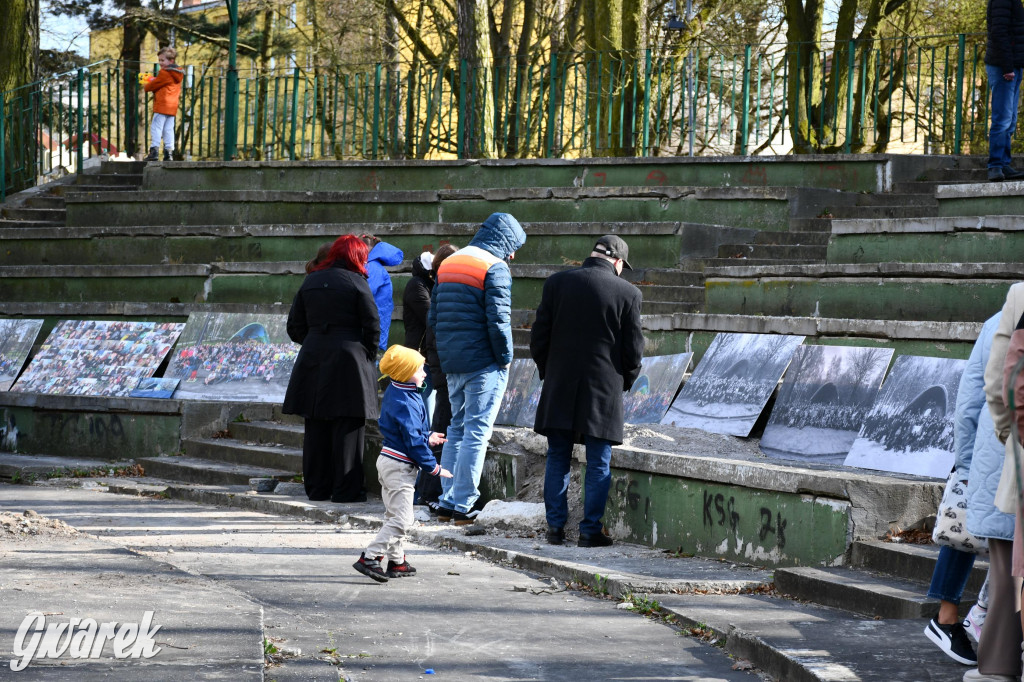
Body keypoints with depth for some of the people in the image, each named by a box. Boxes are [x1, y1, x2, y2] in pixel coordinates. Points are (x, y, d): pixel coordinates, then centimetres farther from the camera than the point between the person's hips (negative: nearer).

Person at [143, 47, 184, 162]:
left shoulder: (164, 73, -11)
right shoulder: (179, 74, 16)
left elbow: (154, 85, -7)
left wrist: (146, 87, 15)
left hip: (162, 105, -8)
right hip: (173, 106, 8)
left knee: (156, 127, -7)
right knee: (169, 129, 7)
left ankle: (154, 150, -13)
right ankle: (169, 151, 2)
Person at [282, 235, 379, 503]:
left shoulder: (310, 282, 10)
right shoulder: (356, 283, -5)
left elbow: (295, 326, 11)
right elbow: (372, 326, -6)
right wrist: (369, 355, 7)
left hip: (312, 360, 5)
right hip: (348, 360, -5)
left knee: (316, 428, 9)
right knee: (347, 428, -2)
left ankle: (317, 487, 13)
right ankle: (346, 489, -3)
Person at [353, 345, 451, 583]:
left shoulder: (395, 392, 9)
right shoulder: (405, 404, -23)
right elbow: (413, 441, -22)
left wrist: (427, 436, 15)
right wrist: (434, 468, -14)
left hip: (388, 461, 11)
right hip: (400, 467, -11)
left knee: (394, 515, 18)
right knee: (401, 519, -9)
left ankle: (397, 562, 27)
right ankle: (369, 558, -13)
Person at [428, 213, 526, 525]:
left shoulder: (447, 264, 14)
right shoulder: (495, 268, -11)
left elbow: (433, 317, 15)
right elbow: (498, 320, -18)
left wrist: (448, 349, 17)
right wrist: (505, 358, -6)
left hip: (451, 362, 8)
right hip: (484, 365, -7)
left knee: (457, 429, 15)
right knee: (476, 432, -4)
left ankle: (447, 502, 16)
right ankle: (463, 506, -5)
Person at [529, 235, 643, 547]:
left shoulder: (557, 283, 0)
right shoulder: (627, 293, -6)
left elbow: (539, 337, 3)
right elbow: (634, 348, -2)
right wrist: (624, 381, 14)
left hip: (559, 389, 2)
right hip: (604, 389, -2)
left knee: (557, 459, 12)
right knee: (598, 464, 5)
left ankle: (555, 525, 12)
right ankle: (590, 530, 4)